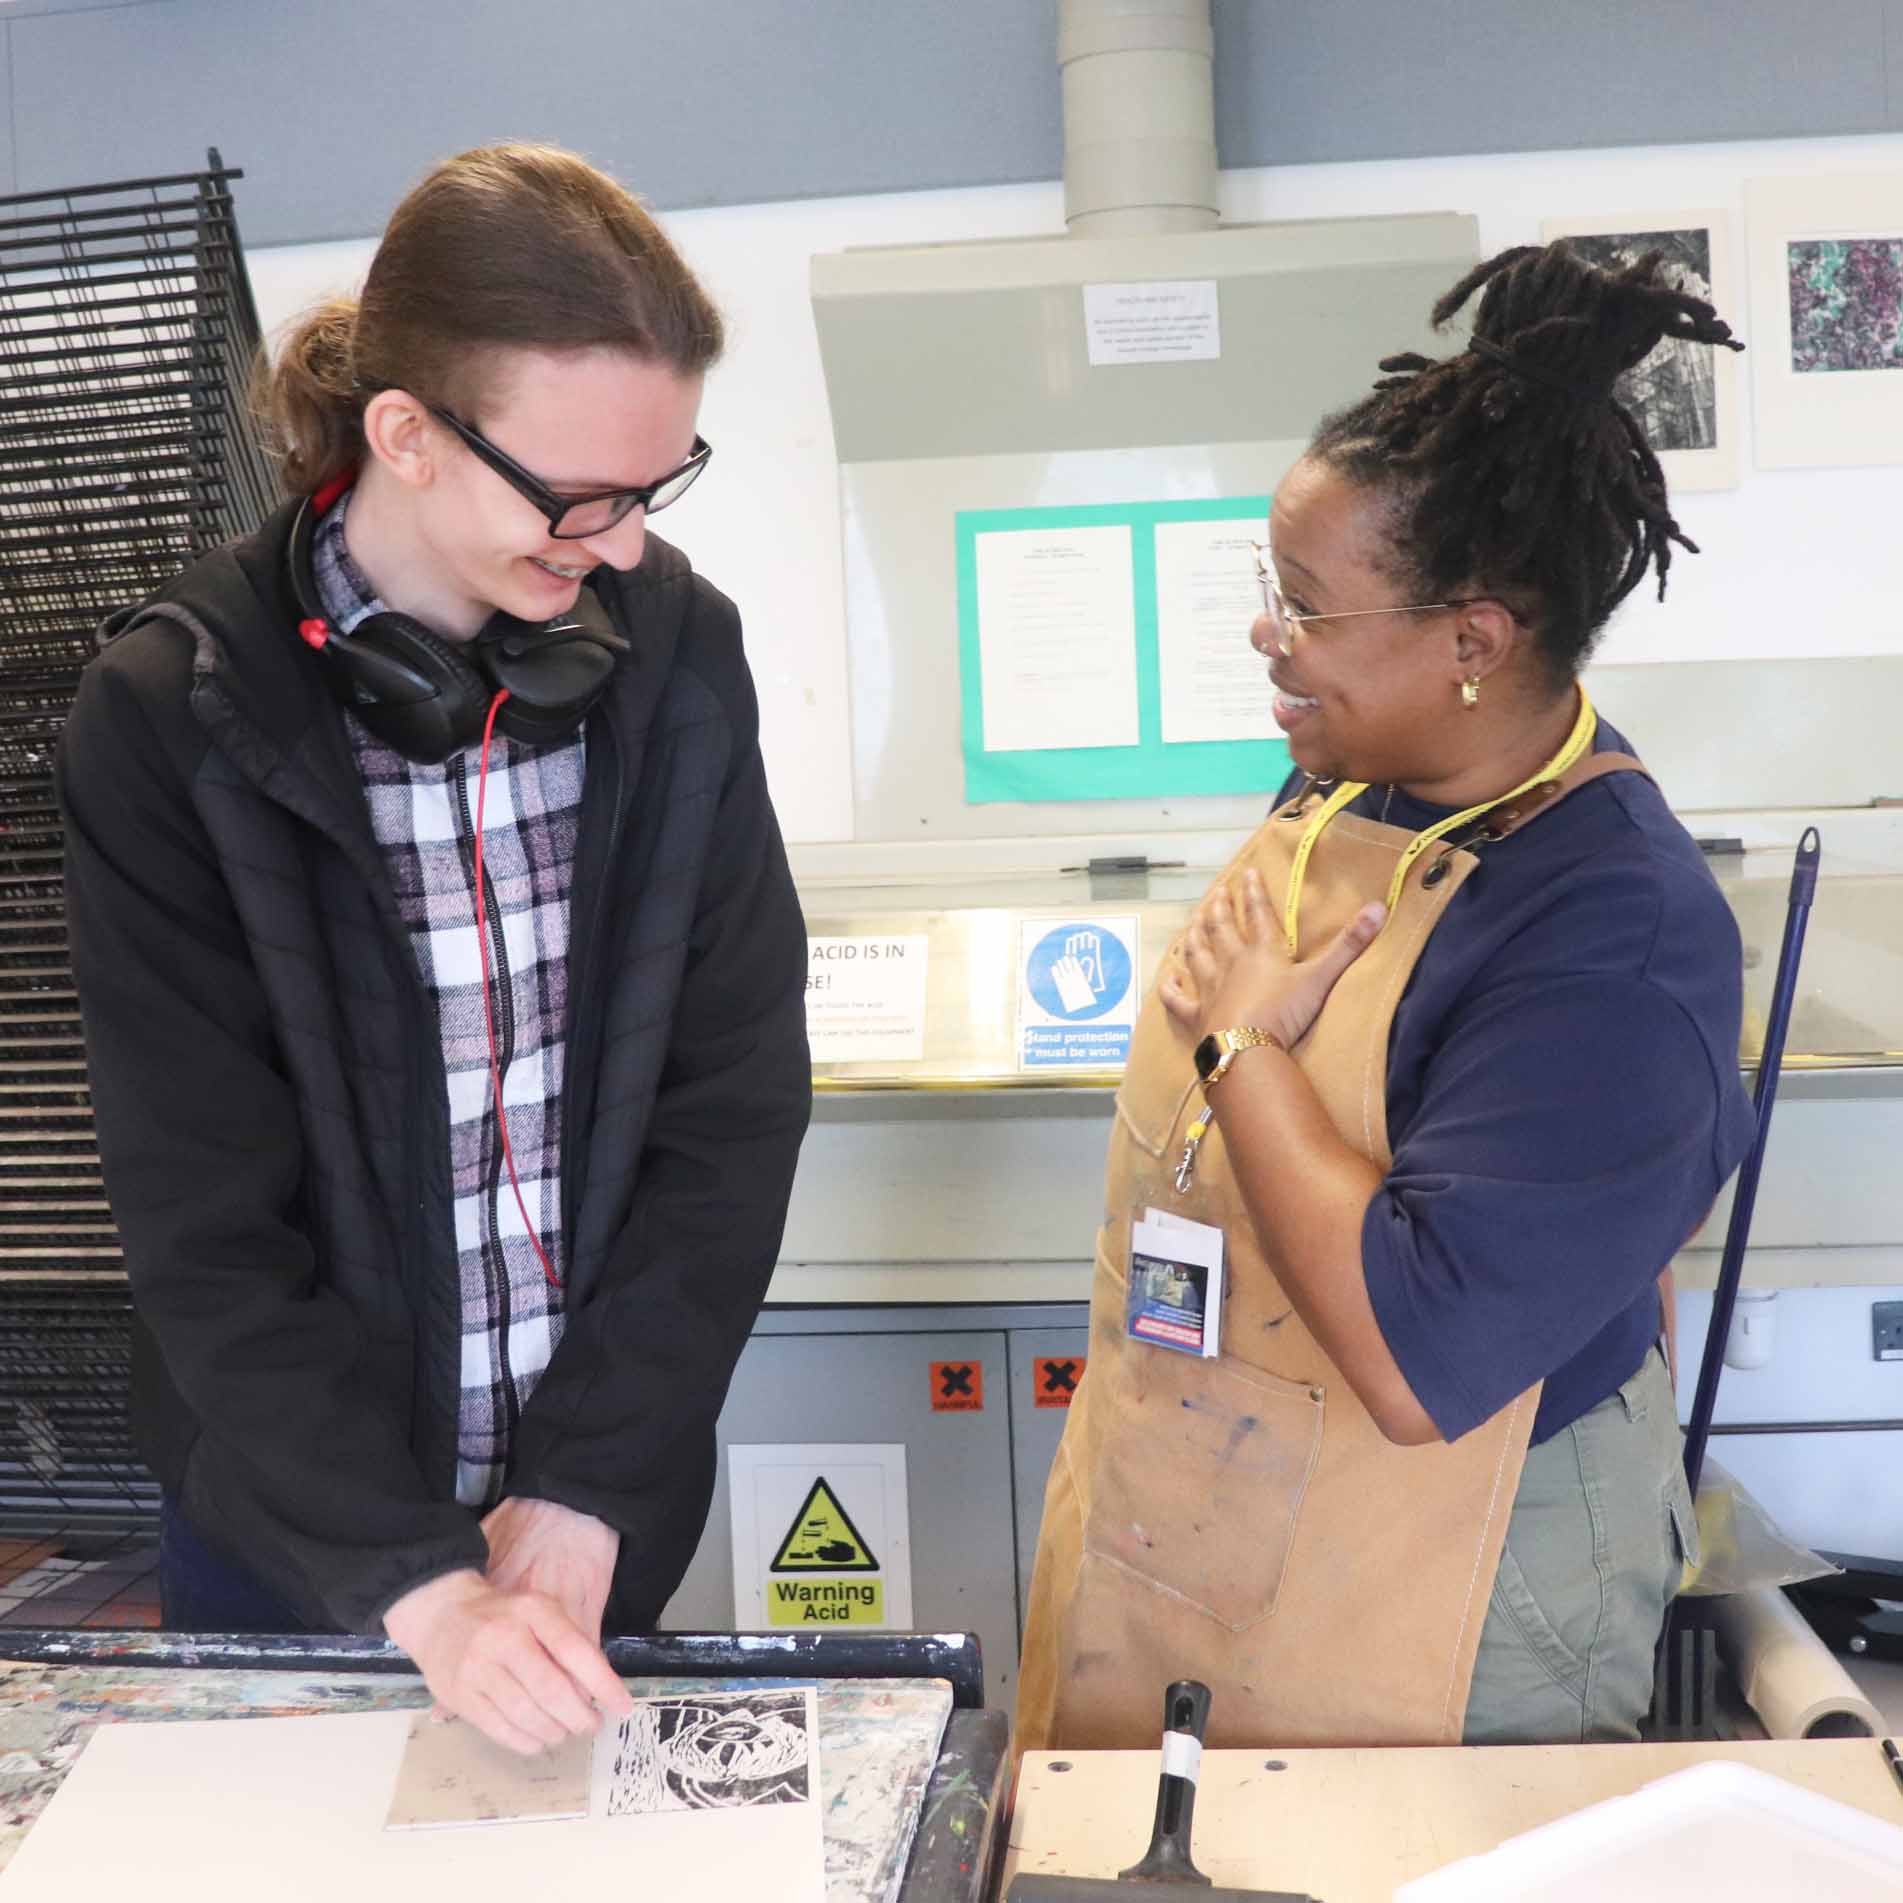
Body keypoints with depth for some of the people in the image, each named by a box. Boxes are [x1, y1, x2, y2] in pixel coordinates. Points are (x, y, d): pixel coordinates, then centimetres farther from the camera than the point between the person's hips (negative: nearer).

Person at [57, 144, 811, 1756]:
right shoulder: (172, 718, -16)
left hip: (608, 1501, 2)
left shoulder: (676, 649, -9)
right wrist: (419, 1587, -22)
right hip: (297, 1518, -2)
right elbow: (205, 1229, -16)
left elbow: (738, 1099, -8)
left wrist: (588, 1489, -13)